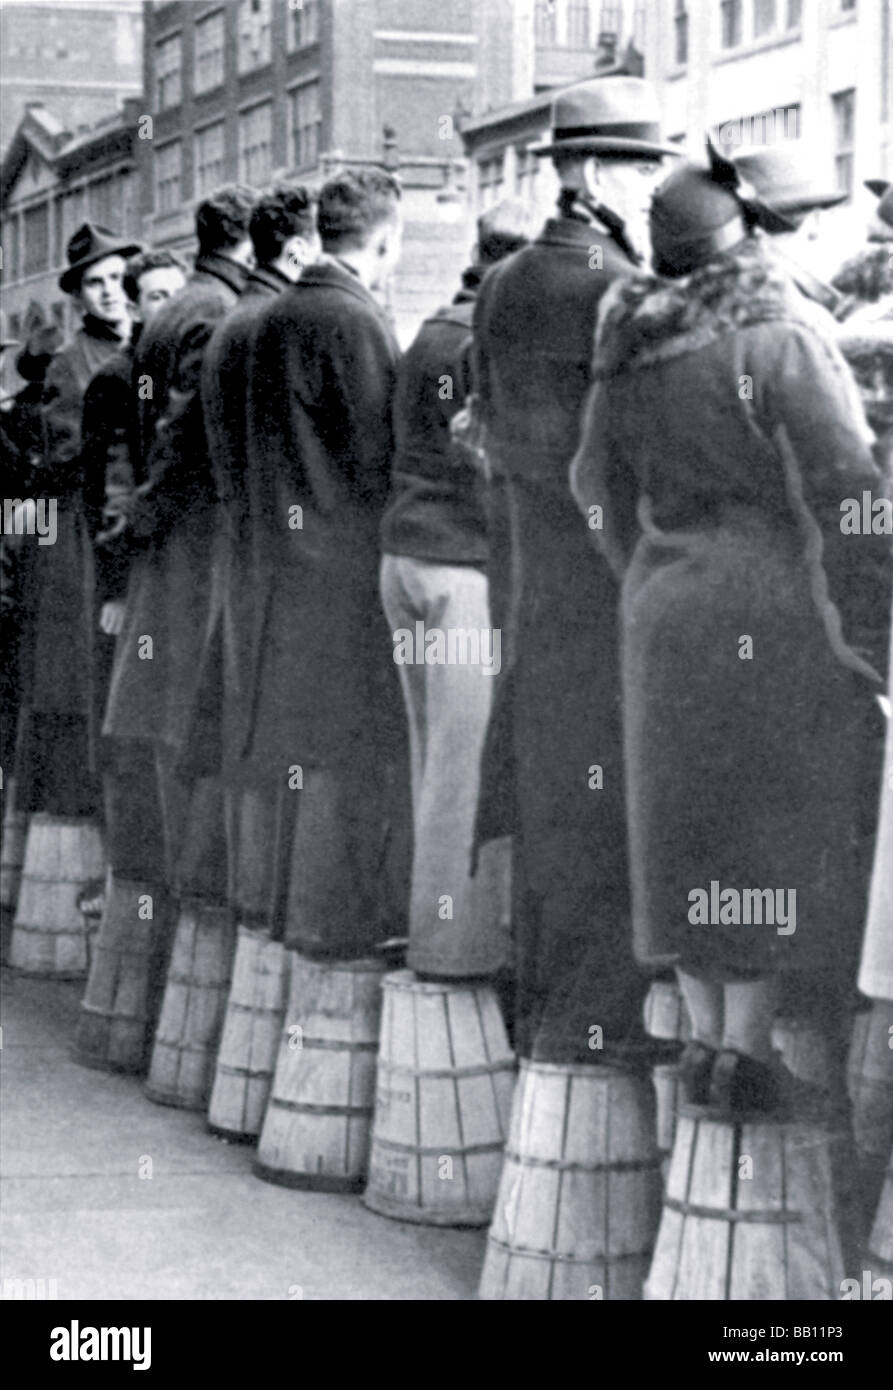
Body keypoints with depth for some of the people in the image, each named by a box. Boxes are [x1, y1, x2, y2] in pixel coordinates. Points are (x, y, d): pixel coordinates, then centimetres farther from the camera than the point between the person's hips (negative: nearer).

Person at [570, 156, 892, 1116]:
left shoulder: (628, 355, 7)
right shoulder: (778, 340, -12)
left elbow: (595, 482, 17)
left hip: (664, 610, 6)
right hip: (779, 607, -6)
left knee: (687, 819, 12)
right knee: (781, 824, 1)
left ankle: (703, 1036, 19)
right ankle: (745, 1047, 2)